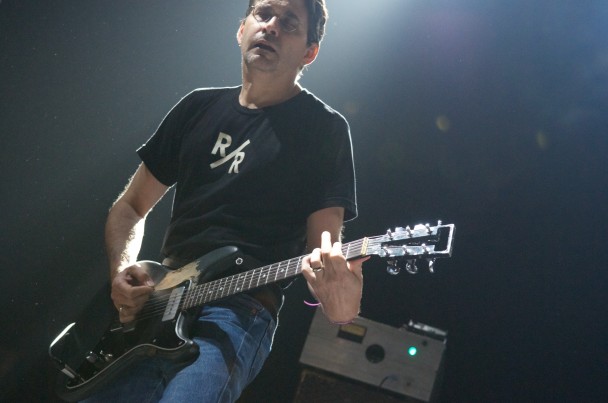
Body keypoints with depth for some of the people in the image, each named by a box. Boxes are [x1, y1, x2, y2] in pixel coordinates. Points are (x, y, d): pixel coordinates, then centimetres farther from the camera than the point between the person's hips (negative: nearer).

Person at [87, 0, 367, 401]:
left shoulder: (324, 129, 0)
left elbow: (324, 244, -5)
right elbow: (130, 207, 20)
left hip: (238, 313, -5)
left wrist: (336, 296, -28)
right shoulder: (199, 106, 14)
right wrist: (122, 269, -1)